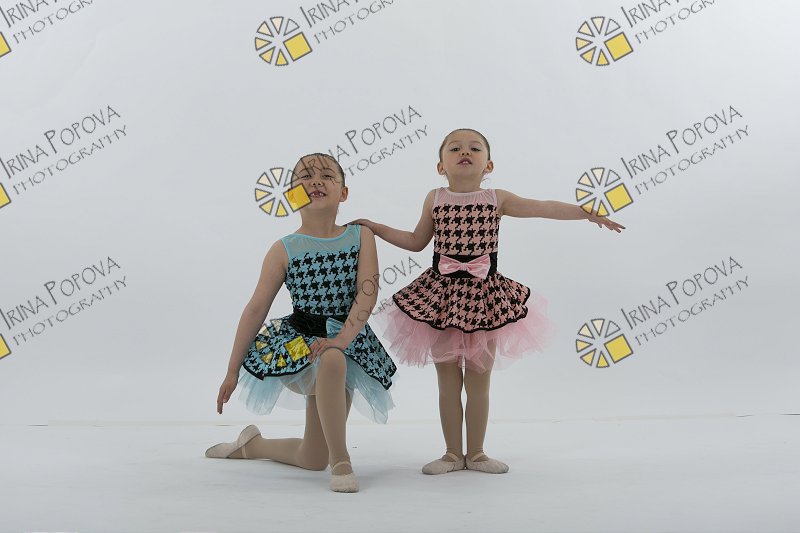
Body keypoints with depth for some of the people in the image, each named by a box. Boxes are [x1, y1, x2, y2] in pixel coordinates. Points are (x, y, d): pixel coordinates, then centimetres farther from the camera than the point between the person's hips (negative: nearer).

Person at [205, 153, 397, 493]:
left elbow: (368, 292, -13)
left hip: (348, 341, 2)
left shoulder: (361, 236, -2)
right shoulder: (284, 250, -5)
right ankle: (340, 460, -22)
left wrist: (342, 338, -28)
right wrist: (232, 371, -1)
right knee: (331, 362, -41)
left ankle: (253, 445, 36)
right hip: (298, 338, -2)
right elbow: (256, 309, -2)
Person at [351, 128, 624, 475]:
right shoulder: (435, 199, 4)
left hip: (484, 297, 0)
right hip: (442, 296, 0)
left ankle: (476, 453, 21)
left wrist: (590, 214, 0)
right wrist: (376, 228, 8)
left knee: (478, 382, 8)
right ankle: (453, 454, 19)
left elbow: (545, 208, 3)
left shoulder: (498, 199, 1)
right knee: (448, 382, 7)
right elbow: (417, 241, 13)